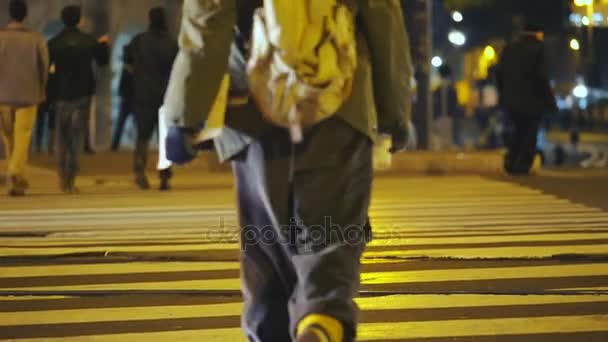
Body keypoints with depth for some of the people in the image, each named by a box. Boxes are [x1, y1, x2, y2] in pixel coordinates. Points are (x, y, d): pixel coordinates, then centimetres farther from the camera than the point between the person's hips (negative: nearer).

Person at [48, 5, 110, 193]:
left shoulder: (53, 43, -6)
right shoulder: (89, 41, -4)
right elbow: (103, 60, 10)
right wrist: (103, 44, 26)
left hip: (62, 94, 1)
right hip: (83, 93, 0)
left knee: (62, 136, 14)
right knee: (77, 136, 2)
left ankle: (63, 177, 10)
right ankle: (70, 180, -6)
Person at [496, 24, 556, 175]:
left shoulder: (509, 47, 7)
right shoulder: (537, 48, -11)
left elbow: (499, 73, 7)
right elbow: (541, 76, -15)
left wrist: (503, 94, 15)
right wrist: (550, 99, -9)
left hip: (510, 100, 5)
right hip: (531, 100, -5)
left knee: (517, 130, 20)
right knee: (530, 133, 6)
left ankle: (510, 162, 10)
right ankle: (522, 166, 3)